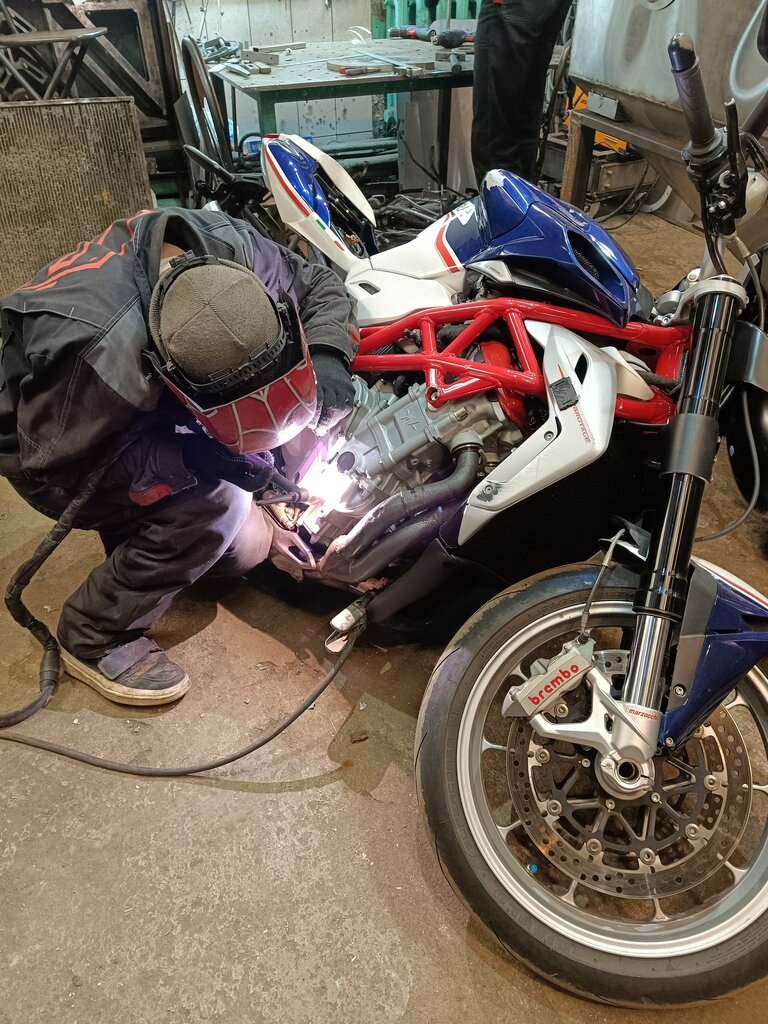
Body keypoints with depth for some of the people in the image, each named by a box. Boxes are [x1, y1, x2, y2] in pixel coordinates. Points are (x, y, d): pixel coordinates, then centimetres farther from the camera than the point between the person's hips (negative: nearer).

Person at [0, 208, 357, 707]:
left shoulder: (226, 246, -27)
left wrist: (327, 358, -29)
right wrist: (191, 456, -39)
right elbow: (57, 465, -30)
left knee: (245, 546, -1)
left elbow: (317, 284, -10)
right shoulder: (95, 352, -44)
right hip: (48, 445, -6)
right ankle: (95, 639, -11)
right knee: (212, 499, -29)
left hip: (149, 413, 6)